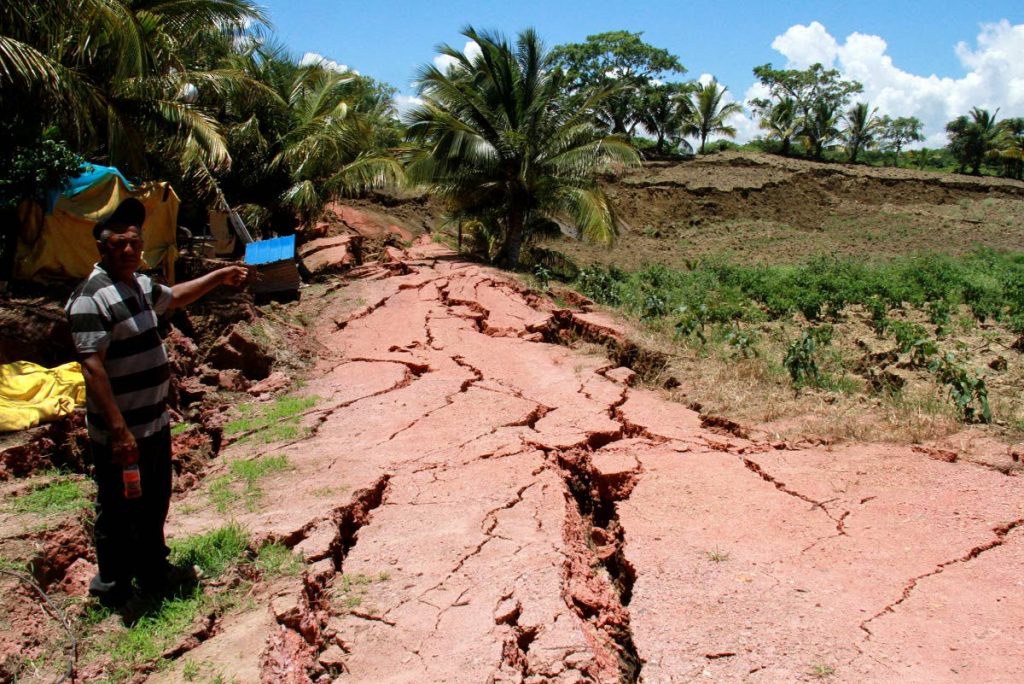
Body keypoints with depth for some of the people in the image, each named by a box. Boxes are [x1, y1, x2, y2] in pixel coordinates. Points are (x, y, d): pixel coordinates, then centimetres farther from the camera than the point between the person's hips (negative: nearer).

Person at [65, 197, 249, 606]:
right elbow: (93, 368, -26)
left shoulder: (140, 283, 7)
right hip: (120, 434, -9)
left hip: (155, 423, 9)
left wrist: (219, 277, 29)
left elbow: (173, 297, 31)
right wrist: (119, 429, -29)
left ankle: (152, 573, 43)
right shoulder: (91, 298, -21)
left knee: (155, 505, 24)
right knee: (118, 514, 7)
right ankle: (113, 590, 26)